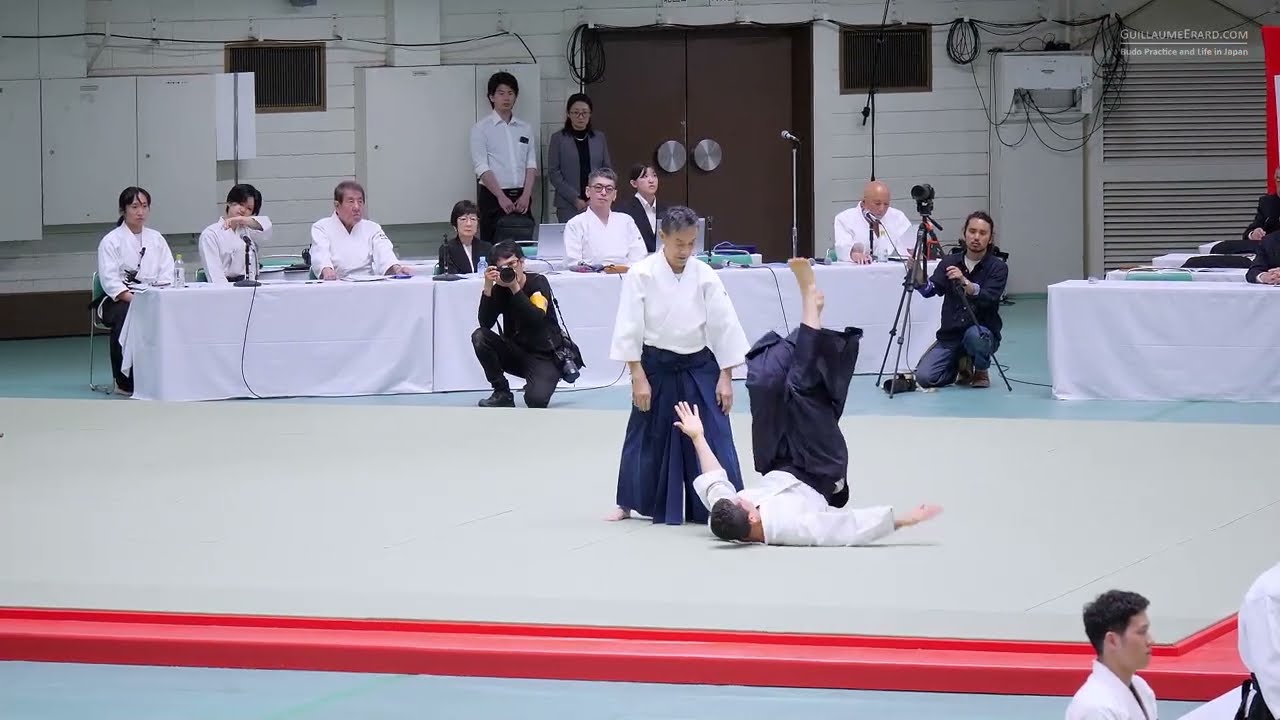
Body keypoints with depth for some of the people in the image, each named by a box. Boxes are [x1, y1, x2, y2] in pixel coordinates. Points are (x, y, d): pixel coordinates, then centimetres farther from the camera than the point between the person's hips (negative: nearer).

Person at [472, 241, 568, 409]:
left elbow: (537, 319, -28)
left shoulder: (538, 282, -11)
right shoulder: (499, 289, -2)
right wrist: (488, 287, -24)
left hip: (544, 356, -4)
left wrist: (515, 288, -32)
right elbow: (485, 323, -15)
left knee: (537, 400, -31)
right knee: (480, 337, -21)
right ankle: (502, 394, -9)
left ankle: (539, 383, 9)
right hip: (516, 352, 4)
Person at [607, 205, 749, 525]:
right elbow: (630, 329, -8)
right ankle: (628, 503, 26)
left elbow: (724, 327, -2)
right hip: (656, 367, -1)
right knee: (647, 437, 9)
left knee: (713, 437, -2)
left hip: (698, 367, 1)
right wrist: (638, 377, -10)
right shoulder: (641, 274, -11)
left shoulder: (704, 276, -6)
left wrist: (725, 377, -3)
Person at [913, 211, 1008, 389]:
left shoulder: (997, 267, -7)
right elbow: (929, 290, -10)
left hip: (982, 332, -3)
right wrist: (917, 272, -29)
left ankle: (981, 370, -4)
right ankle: (962, 365, 13)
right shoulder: (949, 262, 2)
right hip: (950, 335, 3)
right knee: (925, 377, -19)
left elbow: (988, 299, -22)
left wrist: (965, 282, -38)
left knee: (973, 335, -39)